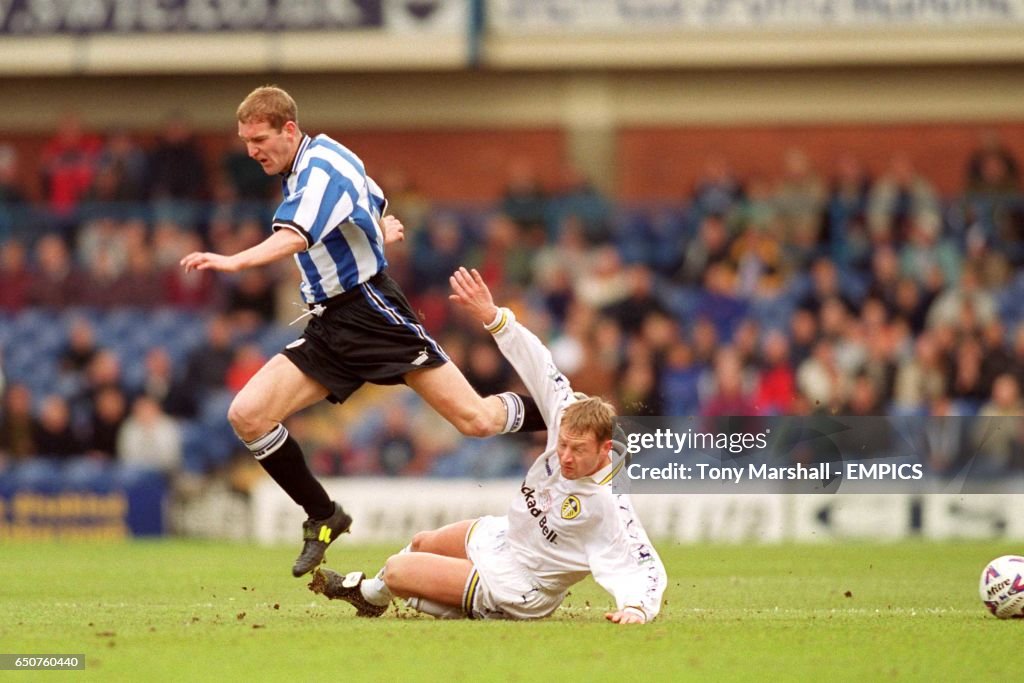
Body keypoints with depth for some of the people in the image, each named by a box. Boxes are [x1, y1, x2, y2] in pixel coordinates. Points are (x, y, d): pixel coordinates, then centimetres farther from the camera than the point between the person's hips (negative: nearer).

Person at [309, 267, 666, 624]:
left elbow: (646, 566, -39)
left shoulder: (609, 506, -38)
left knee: (397, 569, 1)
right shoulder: (568, 417, -21)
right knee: (422, 543, 27)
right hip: (500, 534, 6)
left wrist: (636, 608, -58)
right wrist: (493, 316, -24)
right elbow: (539, 367, -18)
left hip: (511, 589, -6)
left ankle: (370, 594, 38)